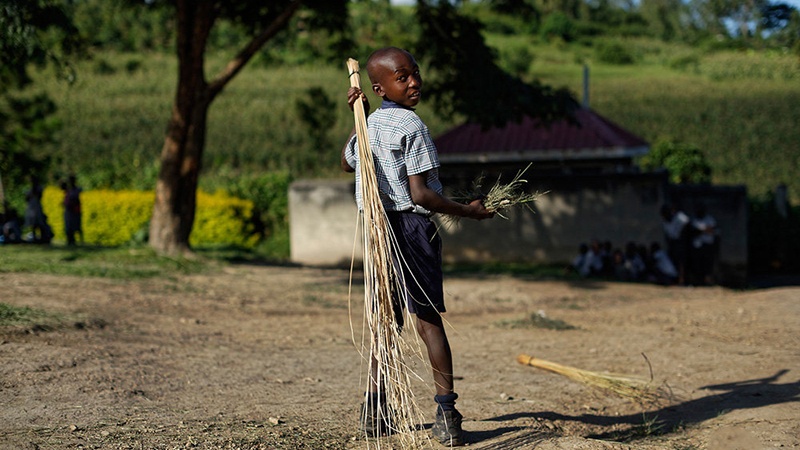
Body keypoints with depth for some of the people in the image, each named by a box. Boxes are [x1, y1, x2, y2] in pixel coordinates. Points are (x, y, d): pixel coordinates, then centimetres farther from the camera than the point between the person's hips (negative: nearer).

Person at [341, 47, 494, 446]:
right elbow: (421, 194, -18)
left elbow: (346, 162, 31)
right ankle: (447, 411, -6)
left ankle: (375, 410, 19)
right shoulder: (411, 126, -13)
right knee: (427, 318, -5)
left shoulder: (367, 125, 10)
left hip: (378, 228, 7)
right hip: (412, 226, -7)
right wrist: (468, 211, -8)